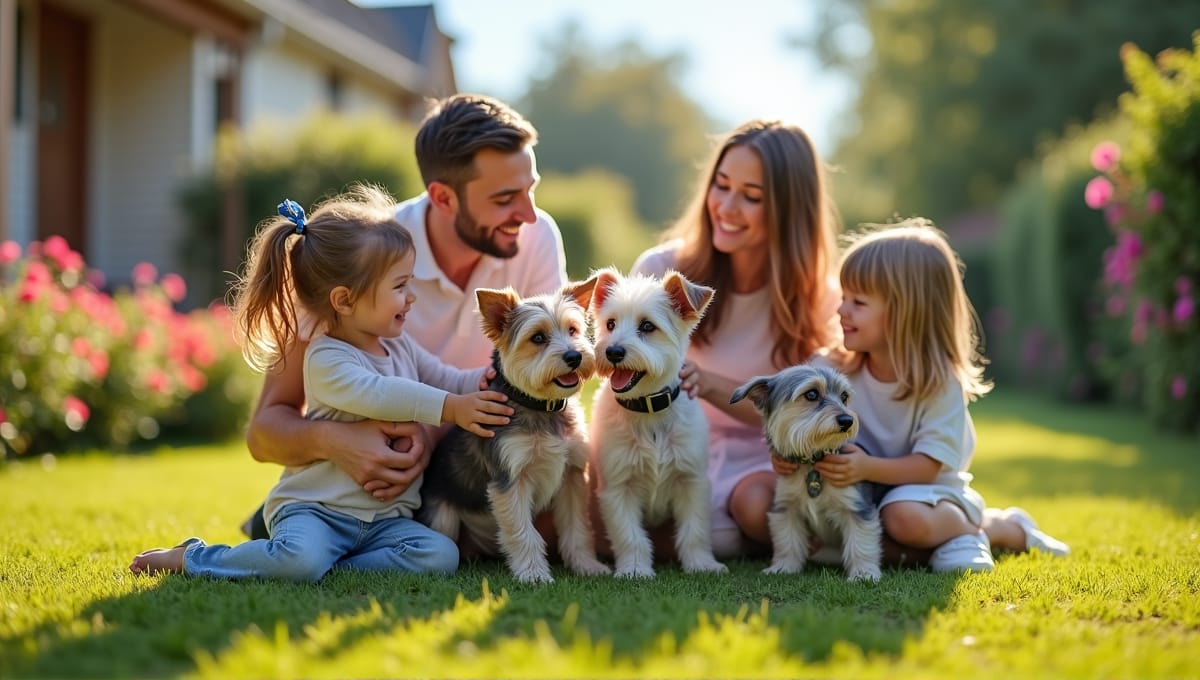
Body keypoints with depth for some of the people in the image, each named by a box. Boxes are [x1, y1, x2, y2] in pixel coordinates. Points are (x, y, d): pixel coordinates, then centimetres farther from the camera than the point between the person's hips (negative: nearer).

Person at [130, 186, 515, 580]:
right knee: (300, 558, -34)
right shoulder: (327, 359, -12)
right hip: (316, 509, -6)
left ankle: (331, 570, -13)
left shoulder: (402, 350, 14)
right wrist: (449, 408, -32)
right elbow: (376, 394, -28)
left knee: (440, 556, -20)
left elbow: (452, 383, 17)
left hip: (384, 516, 6)